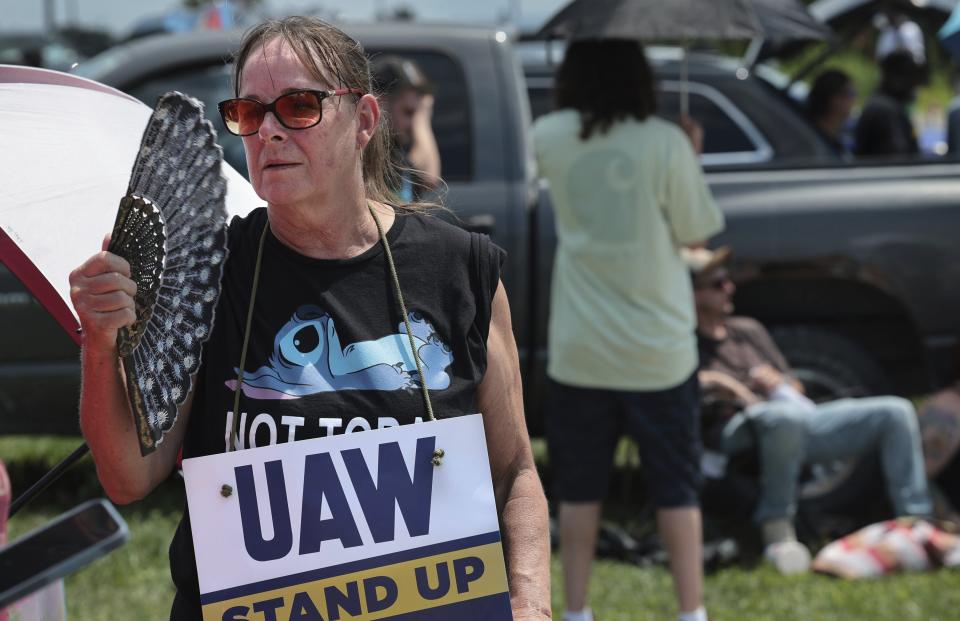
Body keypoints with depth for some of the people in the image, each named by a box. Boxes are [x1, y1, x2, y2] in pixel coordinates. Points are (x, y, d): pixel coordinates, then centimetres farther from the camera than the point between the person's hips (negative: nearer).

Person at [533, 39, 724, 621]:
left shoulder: (551, 139, -5)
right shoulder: (665, 143, -13)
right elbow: (696, 230, -3)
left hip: (579, 350, 2)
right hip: (658, 349, -2)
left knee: (579, 489, 12)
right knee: (676, 488, 9)